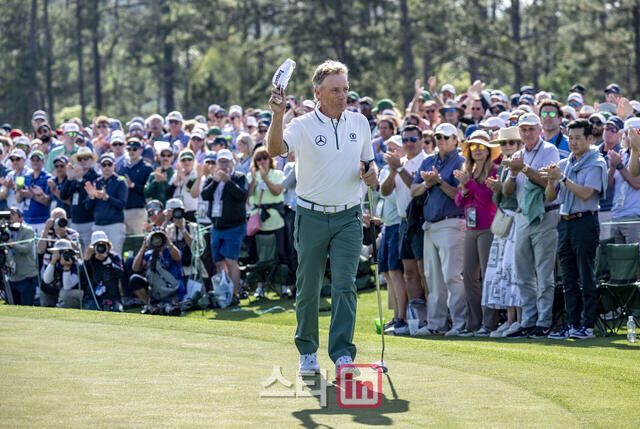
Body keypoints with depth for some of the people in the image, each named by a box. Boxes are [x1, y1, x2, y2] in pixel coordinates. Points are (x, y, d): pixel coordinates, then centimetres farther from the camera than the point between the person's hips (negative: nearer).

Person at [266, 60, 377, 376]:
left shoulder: (359, 122, 7)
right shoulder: (302, 125, -7)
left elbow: (368, 160, 20)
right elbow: (275, 149, -26)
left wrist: (371, 172, -3)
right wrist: (278, 116, -41)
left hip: (348, 217, 2)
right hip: (312, 216, -2)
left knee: (344, 285, -9)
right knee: (308, 287, 5)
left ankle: (342, 353, -11)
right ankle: (307, 352, 18)